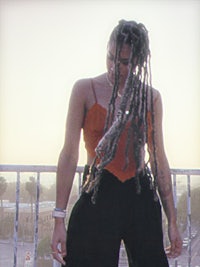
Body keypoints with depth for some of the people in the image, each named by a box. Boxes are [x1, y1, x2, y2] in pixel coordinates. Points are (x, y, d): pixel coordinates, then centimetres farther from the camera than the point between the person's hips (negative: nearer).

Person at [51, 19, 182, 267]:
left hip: (142, 198, 3)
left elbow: (159, 158, 10)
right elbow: (69, 153, -4)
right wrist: (59, 219, -9)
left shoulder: (151, 97, 7)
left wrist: (172, 221, 9)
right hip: (98, 197, -3)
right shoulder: (85, 89, -1)